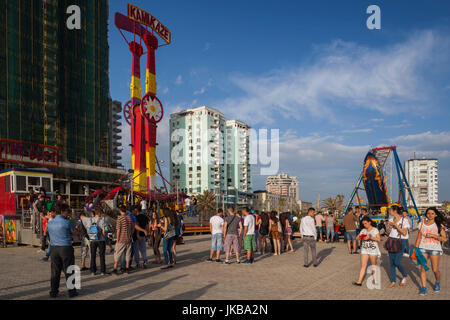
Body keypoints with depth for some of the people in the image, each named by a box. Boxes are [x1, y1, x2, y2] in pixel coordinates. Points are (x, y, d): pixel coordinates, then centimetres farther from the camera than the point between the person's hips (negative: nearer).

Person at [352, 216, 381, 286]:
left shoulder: (375, 230, -3)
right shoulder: (363, 230, 8)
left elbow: (379, 239, -12)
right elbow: (357, 238, 8)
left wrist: (370, 237, -25)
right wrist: (359, 236, -15)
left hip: (373, 250, -3)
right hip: (364, 250, 3)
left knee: (373, 265, 10)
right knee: (363, 266, -2)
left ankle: (375, 279, 26)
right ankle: (359, 281, -6)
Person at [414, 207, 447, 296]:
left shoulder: (439, 225, 0)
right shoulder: (422, 224, 7)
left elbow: (444, 239, -4)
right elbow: (419, 237, 12)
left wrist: (433, 235, -16)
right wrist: (416, 248, 8)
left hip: (435, 249, -2)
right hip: (423, 248, 2)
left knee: (435, 270, 1)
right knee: (423, 268, -3)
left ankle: (438, 283, 31)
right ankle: (423, 288, 5)